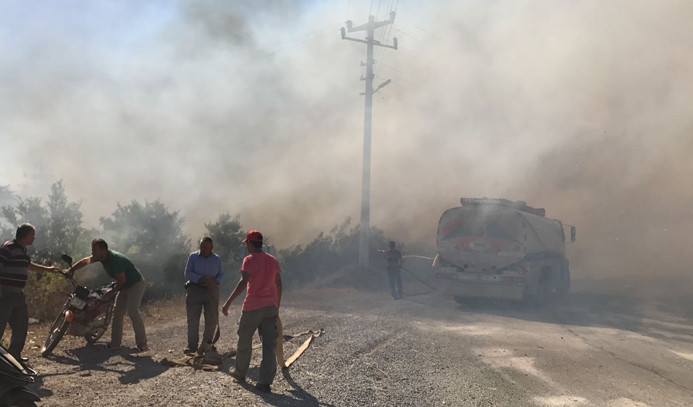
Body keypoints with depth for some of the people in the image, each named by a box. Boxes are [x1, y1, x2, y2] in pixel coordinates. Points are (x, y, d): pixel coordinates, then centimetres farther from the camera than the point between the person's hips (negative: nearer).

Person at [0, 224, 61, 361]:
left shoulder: (22, 249, 16)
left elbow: (28, 265, 33)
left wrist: (47, 269, 36)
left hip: (18, 294, 10)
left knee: (21, 325, 14)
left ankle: (14, 353, 24)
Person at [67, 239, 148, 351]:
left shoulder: (115, 259, -29)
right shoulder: (102, 256, -2)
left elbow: (122, 280, -24)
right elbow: (85, 261, 14)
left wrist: (110, 293, -14)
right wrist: (69, 271, 16)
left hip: (136, 284, -10)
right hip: (125, 286, 10)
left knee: (132, 312, -19)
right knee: (117, 312, 8)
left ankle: (142, 344, -18)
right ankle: (115, 343, 14)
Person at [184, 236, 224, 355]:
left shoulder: (217, 259, 7)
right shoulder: (193, 257, 1)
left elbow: (221, 273, 13)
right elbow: (188, 273, -5)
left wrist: (216, 281, -9)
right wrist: (201, 279, -20)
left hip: (211, 291, 1)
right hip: (194, 290, -1)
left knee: (212, 319, -1)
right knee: (193, 319, -1)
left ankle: (207, 343, 15)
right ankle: (192, 345, 8)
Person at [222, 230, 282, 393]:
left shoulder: (249, 260, -8)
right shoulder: (273, 260, 10)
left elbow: (243, 282, -20)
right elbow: (279, 285, 13)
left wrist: (228, 302, -20)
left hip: (252, 308, -5)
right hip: (270, 307, 5)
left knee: (244, 342, 15)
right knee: (269, 345, 1)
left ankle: (240, 373, 31)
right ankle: (265, 382, -5)